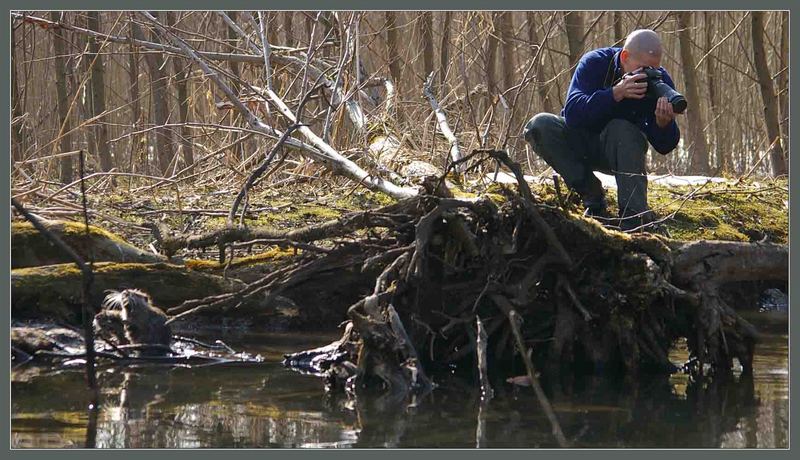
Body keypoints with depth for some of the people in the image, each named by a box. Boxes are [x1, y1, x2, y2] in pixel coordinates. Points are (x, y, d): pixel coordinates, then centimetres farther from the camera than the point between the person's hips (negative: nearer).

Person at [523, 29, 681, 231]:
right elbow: (572, 114, -35)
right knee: (540, 126, -27)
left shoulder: (660, 81, -16)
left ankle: (634, 216, -37)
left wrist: (664, 123, -41)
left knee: (621, 130, -34)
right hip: (581, 143, 1)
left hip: (623, 149, 0)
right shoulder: (594, 63, -21)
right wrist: (616, 93, -48)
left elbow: (664, 147, -17)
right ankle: (591, 195, -19)